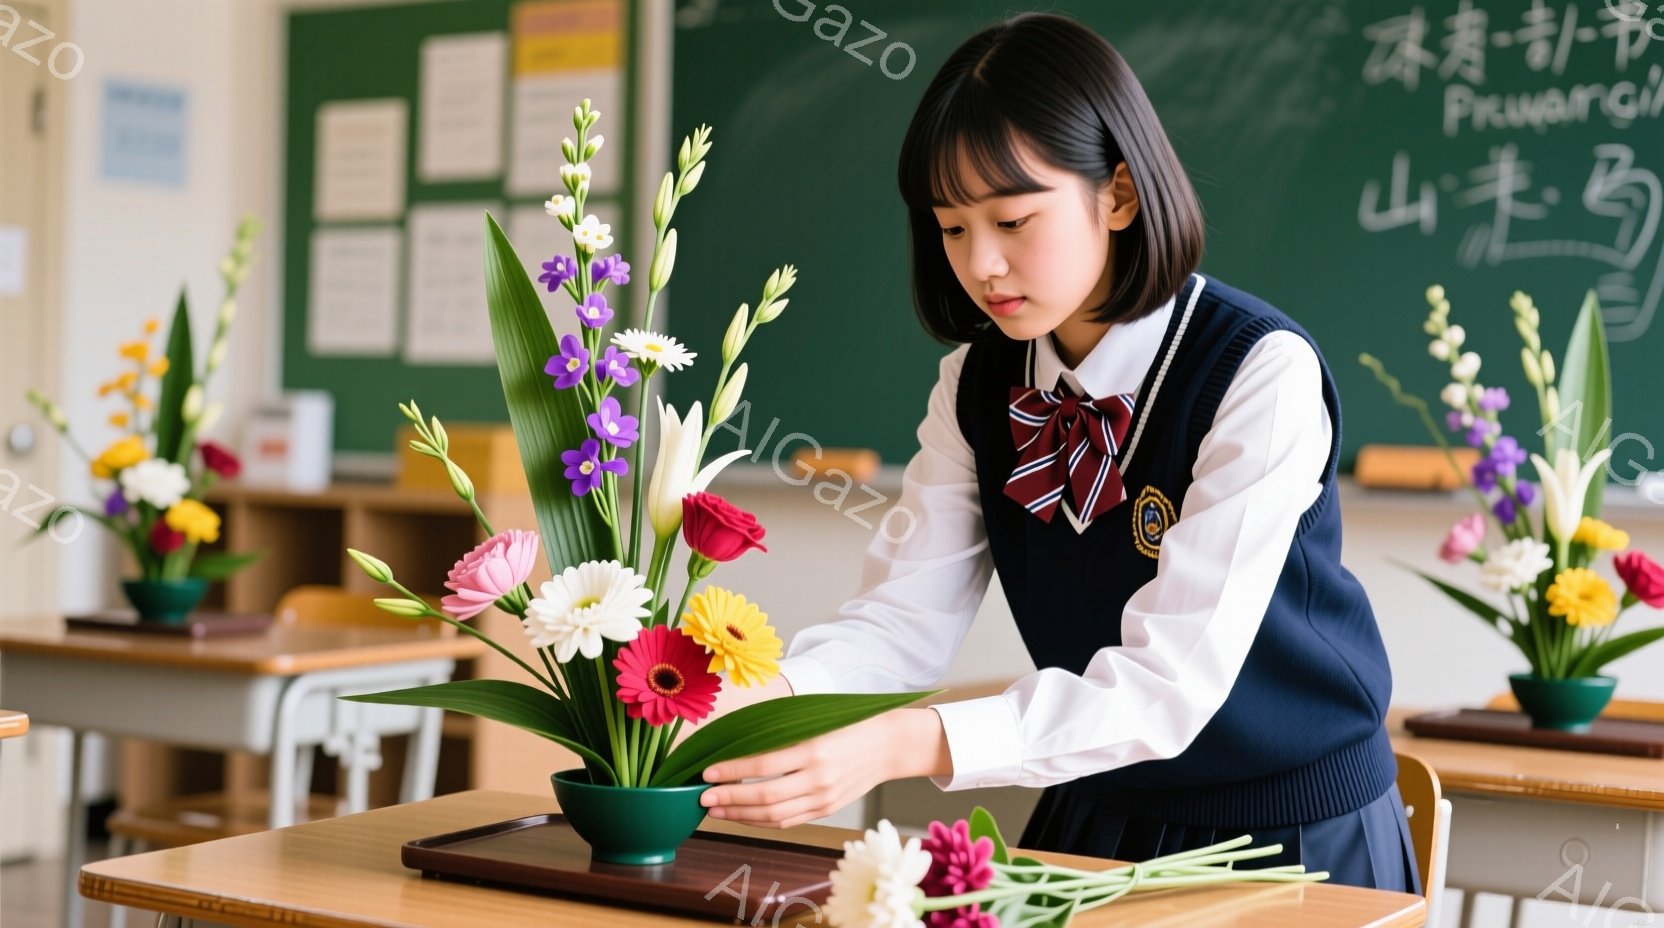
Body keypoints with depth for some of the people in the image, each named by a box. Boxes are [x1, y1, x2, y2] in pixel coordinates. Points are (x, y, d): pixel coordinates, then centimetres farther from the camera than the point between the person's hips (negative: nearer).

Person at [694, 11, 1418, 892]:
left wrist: (910, 744, -39)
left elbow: (1171, 683, -28)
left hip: (1294, 831, -4)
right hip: (1096, 820, 4)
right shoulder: (979, 385, -2)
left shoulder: (1261, 373, -22)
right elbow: (904, 619, -8)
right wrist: (762, 698, -29)